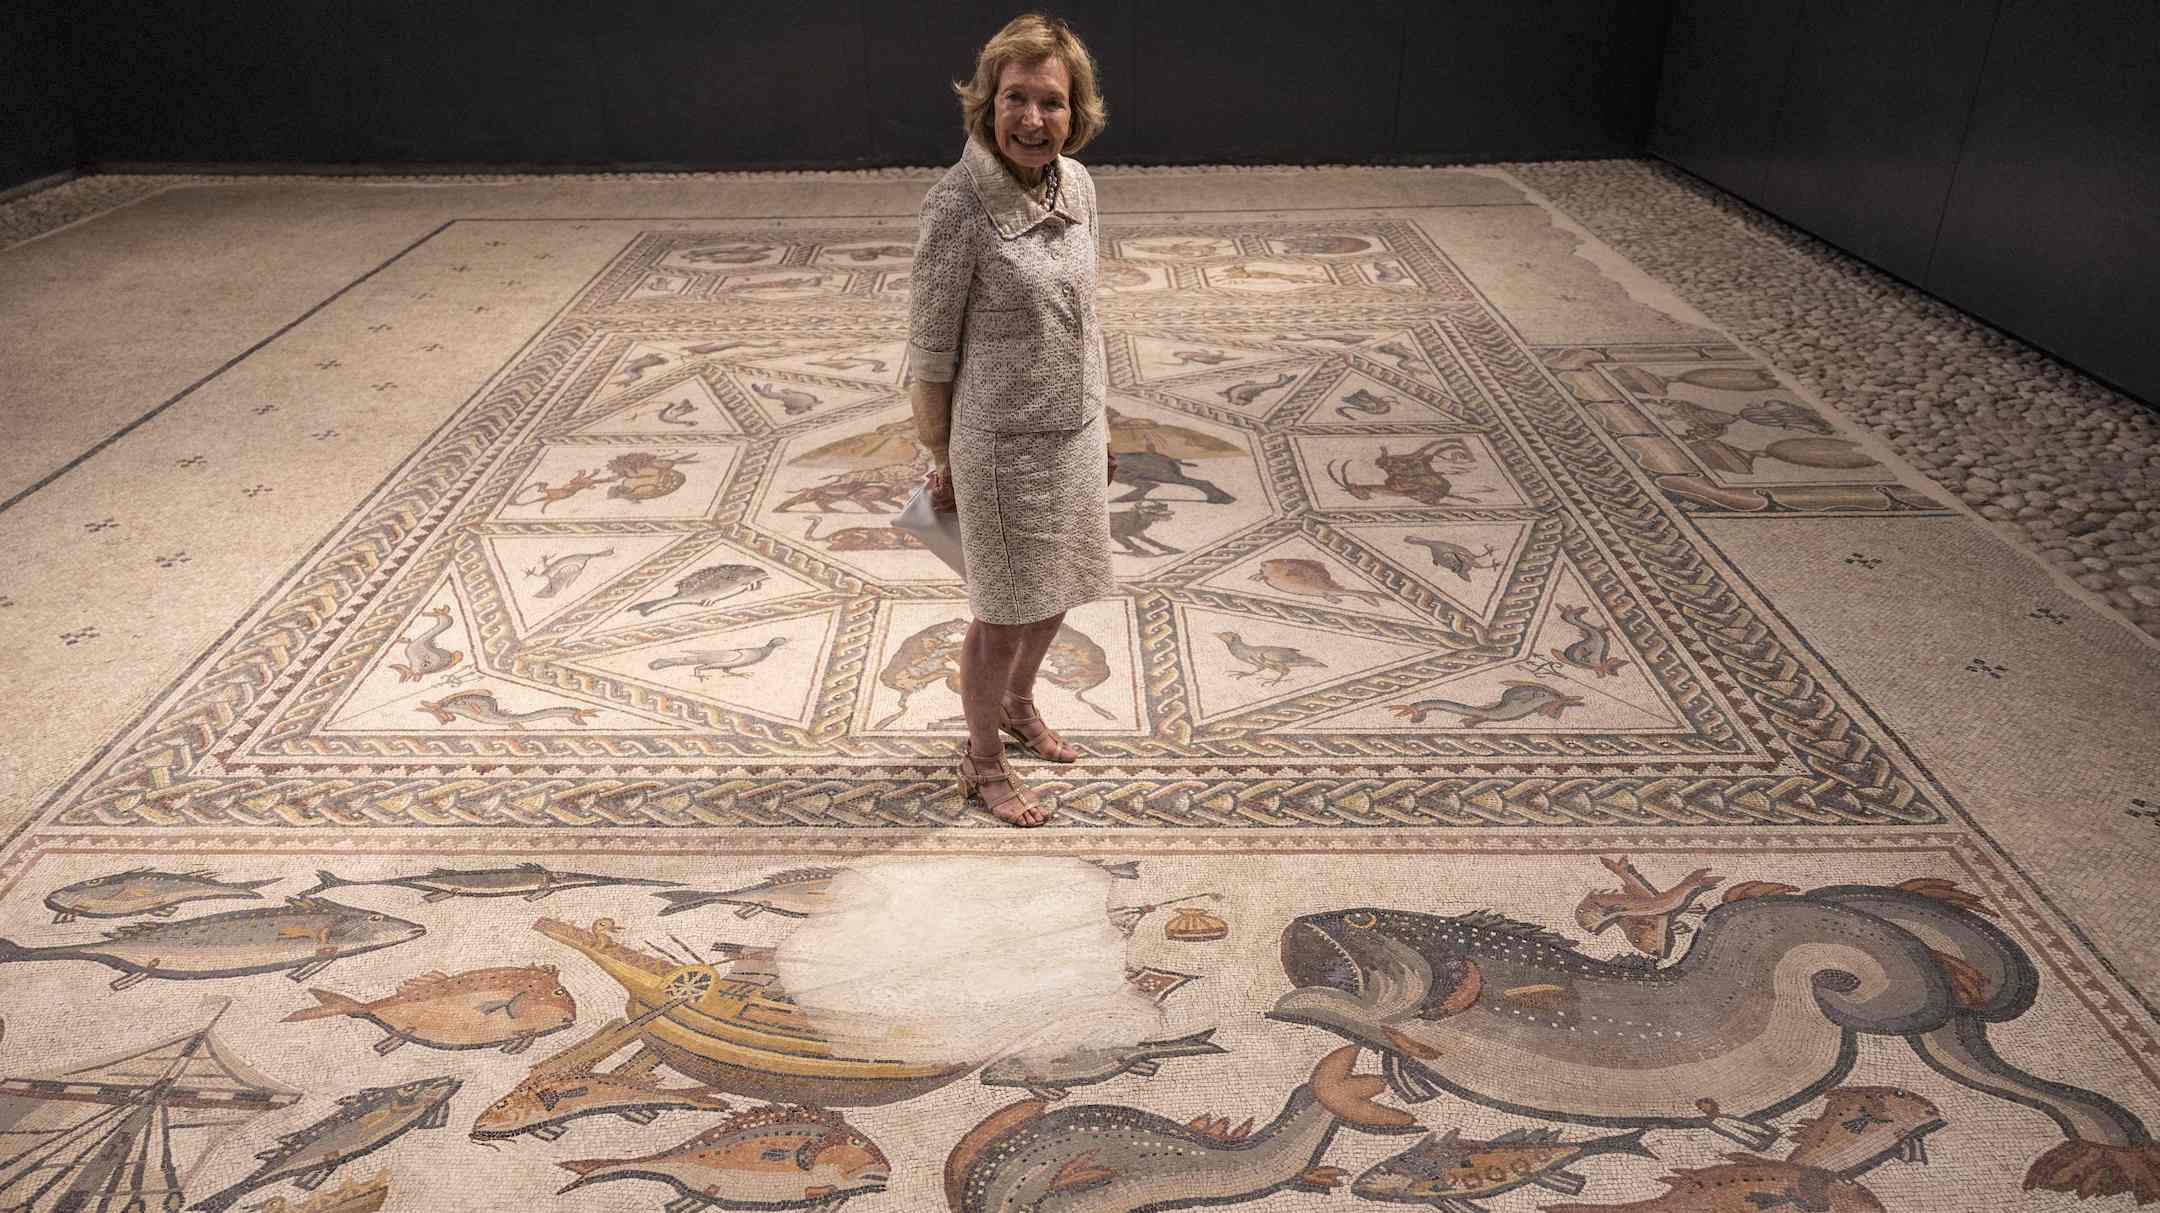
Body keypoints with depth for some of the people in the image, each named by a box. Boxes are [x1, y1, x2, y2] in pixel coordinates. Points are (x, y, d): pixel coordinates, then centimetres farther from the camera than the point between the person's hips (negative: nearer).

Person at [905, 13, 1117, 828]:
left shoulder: (1076, 183, -1)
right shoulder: (956, 208, -22)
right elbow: (930, 350, -14)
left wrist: (1096, 423, 15)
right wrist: (940, 461, -6)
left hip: (1074, 431, 7)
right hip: (1004, 445, -7)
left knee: (1057, 589, 23)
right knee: (1004, 612, 10)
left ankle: (1018, 704, 51)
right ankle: (983, 761, 33)